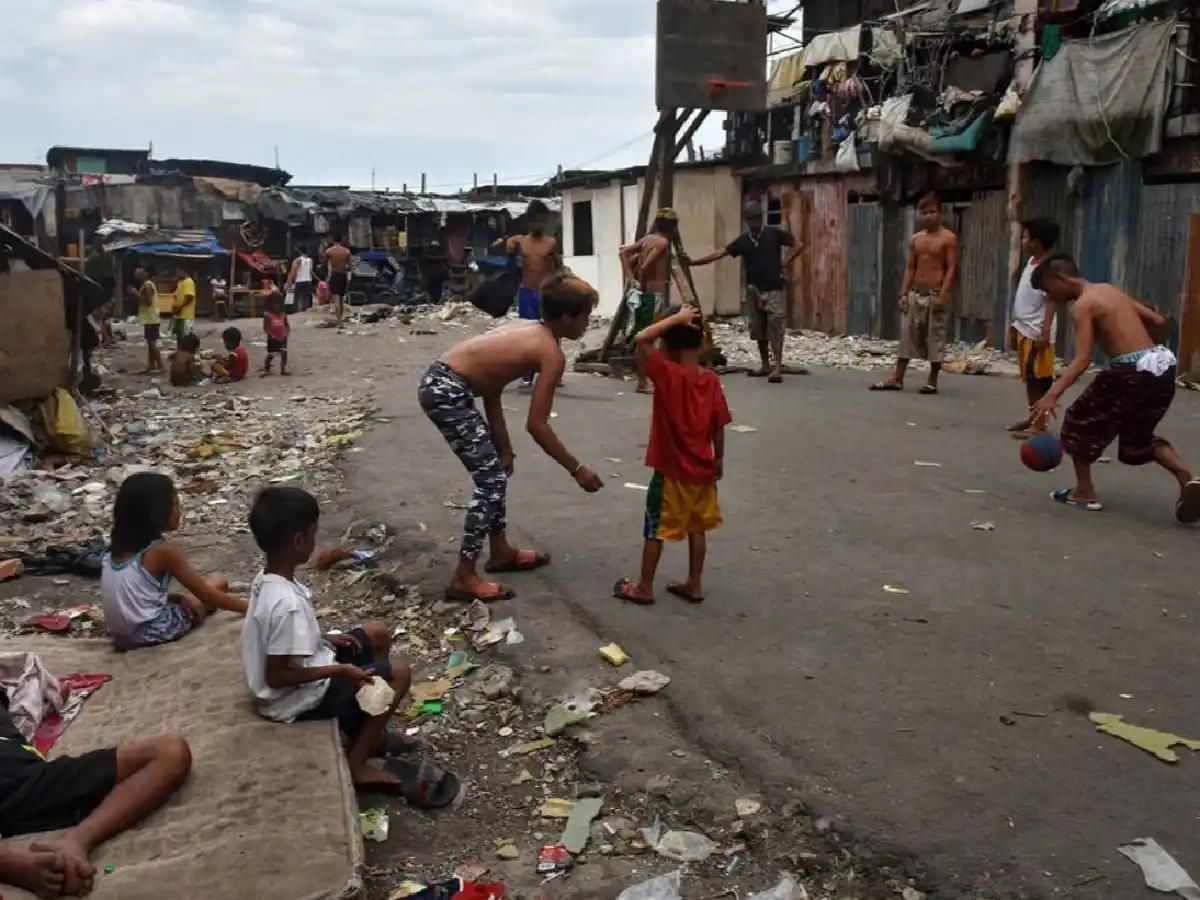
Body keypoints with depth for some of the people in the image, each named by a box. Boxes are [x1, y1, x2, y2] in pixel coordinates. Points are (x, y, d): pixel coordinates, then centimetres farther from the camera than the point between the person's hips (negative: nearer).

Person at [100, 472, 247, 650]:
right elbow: (207, 595, -11)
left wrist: (180, 597, 4)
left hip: (122, 636, 7)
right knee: (219, 582, 5)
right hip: (149, 634, -7)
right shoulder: (163, 550, -17)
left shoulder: (120, 544, 3)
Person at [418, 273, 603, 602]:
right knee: (491, 481, -4)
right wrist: (577, 469, -5)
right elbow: (536, 425, -13)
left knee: (494, 471, 20)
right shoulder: (552, 354, -11)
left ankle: (501, 552, 34)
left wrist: (504, 449, 18)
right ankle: (464, 578, 0)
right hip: (446, 392, -10)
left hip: (441, 383, 10)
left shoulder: (529, 331, 16)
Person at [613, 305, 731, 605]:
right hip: (702, 470, 5)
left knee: (655, 530, 8)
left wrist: (676, 318, -20)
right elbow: (719, 426, 2)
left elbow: (642, 339, -28)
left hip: (672, 472, -5)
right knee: (697, 528, 17)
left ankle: (644, 588, 19)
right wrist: (719, 459, 15)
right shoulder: (711, 380, -4)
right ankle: (694, 585, 26)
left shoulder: (667, 374, -19)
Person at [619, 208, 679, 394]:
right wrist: (643, 284, -8)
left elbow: (623, 252, 11)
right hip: (654, 294, -8)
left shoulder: (648, 238, 11)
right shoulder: (662, 242, -12)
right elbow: (644, 267, -24)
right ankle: (643, 382, -1)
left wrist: (631, 278, 8)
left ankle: (644, 379, 20)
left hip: (643, 293, 8)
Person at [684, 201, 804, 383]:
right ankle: (765, 365, 22)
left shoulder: (774, 234, -2)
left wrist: (785, 264, -8)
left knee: (775, 328, -11)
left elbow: (799, 246, 1)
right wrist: (693, 262, -3)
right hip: (753, 289, 5)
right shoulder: (743, 240, 7)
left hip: (773, 289, -5)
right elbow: (720, 253, 4)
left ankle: (777, 367, -14)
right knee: (758, 329, 10)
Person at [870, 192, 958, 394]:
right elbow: (910, 268, 12)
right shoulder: (915, 239, 10)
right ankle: (897, 379, 8)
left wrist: (943, 294, -19)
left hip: (935, 294, -5)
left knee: (936, 338, -1)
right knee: (907, 335, 5)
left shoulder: (948, 238, -6)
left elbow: (951, 269, -10)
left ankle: (932, 381, 8)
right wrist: (903, 293, 4)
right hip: (915, 294, 5)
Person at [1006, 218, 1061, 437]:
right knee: (1028, 378, 16)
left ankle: (1039, 423, -2)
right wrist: (1016, 324, 23)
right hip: (1024, 330, 9)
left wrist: (1045, 332, -25)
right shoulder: (1031, 262, 12)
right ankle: (1031, 417, 26)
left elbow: (1052, 301, -20)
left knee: (1039, 379, -5)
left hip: (1037, 333, -9)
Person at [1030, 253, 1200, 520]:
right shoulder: (1111, 291, 17)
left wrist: (1052, 395, -28)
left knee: (1078, 422, 12)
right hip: (1162, 365, 8)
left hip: (1132, 371, -8)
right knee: (1139, 436, 25)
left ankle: (1084, 492, 16)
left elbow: (1082, 360, -20)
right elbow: (1158, 321, 21)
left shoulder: (1082, 306, -8)